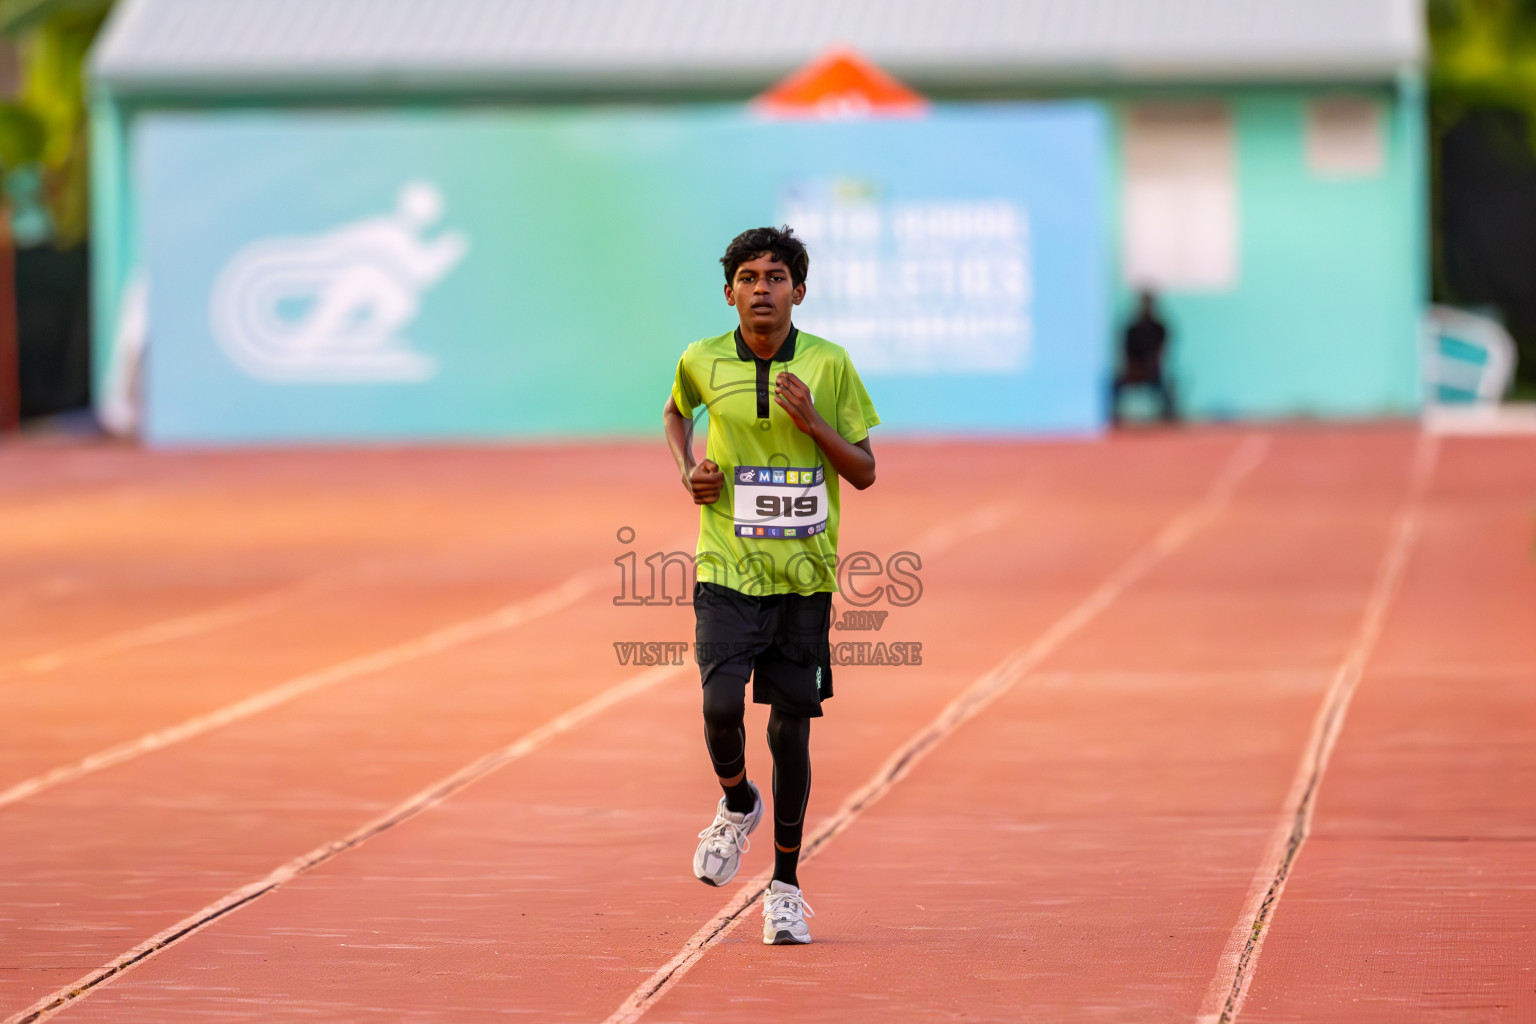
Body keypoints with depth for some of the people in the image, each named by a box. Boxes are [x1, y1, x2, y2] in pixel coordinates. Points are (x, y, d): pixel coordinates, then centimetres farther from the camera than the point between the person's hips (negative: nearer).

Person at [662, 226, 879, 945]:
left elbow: (864, 472, 3)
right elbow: (676, 411, 24)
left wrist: (813, 421, -13)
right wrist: (687, 471, 6)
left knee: (790, 728, 2)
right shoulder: (702, 362, 0)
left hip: (804, 576, 0)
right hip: (727, 569, 0)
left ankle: (785, 886, 16)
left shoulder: (828, 365, -2)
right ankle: (737, 804, 16)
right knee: (721, 705, -18)